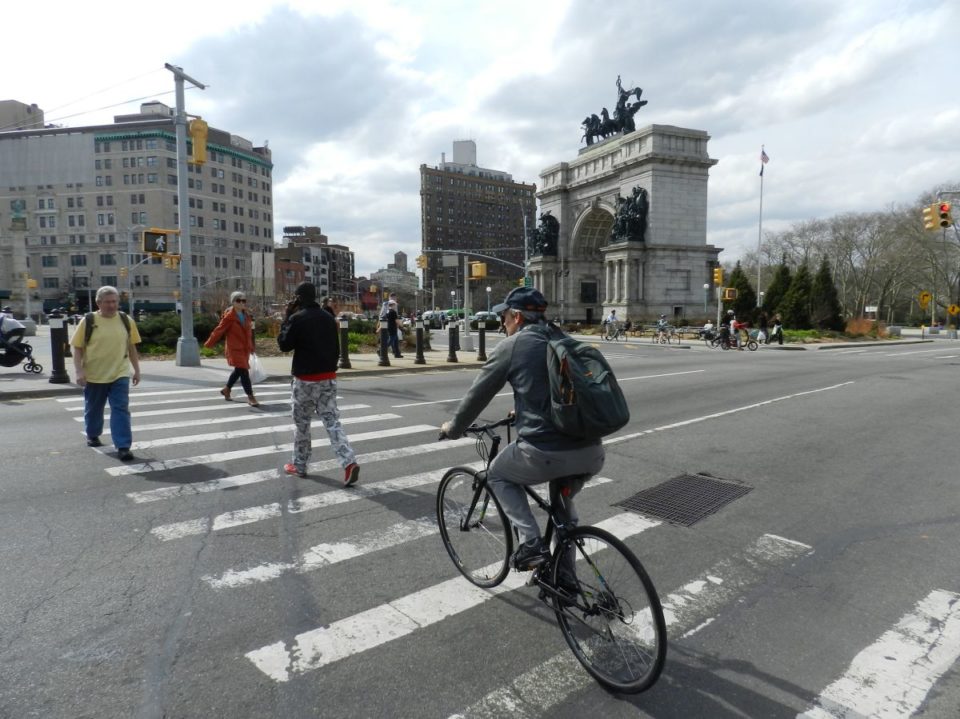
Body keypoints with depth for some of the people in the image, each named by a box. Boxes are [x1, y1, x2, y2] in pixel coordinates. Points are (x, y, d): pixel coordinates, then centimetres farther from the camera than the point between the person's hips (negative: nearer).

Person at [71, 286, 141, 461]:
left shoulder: (126, 321, 2)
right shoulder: (88, 321, -4)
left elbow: (132, 347, 10)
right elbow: (77, 348, -3)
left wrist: (137, 370, 8)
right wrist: (79, 371, -11)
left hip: (120, 375, 0)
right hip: (94, 375, 0)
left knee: (121, 410, -7)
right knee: (93, 409, 18)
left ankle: (123, 447, -7)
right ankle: (92, 436, 43)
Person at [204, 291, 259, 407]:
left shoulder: (246, 316, 8)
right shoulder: (229, 316, -12)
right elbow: (219, 330, -9)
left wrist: (250, 346, 12)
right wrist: (208, 344, -3)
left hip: (245, 349, 8)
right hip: (234, 348, -8)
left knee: (238, 370, 21)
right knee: (243, 371, -12)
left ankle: (227, 389, 43)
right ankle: (250, 397, -9)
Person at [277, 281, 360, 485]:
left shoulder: (297, 318, -10)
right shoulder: (328, 318, 9)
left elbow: (284, 345, -3)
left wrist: (287, 318, 2)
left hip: (306, 379, -5)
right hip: (328, 377, 5)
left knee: (301, 423, 11)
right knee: (332, 421, 2)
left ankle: (299, 465, 23)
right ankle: (349, 463, -12)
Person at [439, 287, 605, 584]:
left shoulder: (513, 345, 2)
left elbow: (478, 394, 9)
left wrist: (453, 428, 25)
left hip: (545, 453, -6)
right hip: (592, 454, 6)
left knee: (498, 475, 25)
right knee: (562, 501, 35)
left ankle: (531, 542, 11)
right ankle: (565, 577, 36)